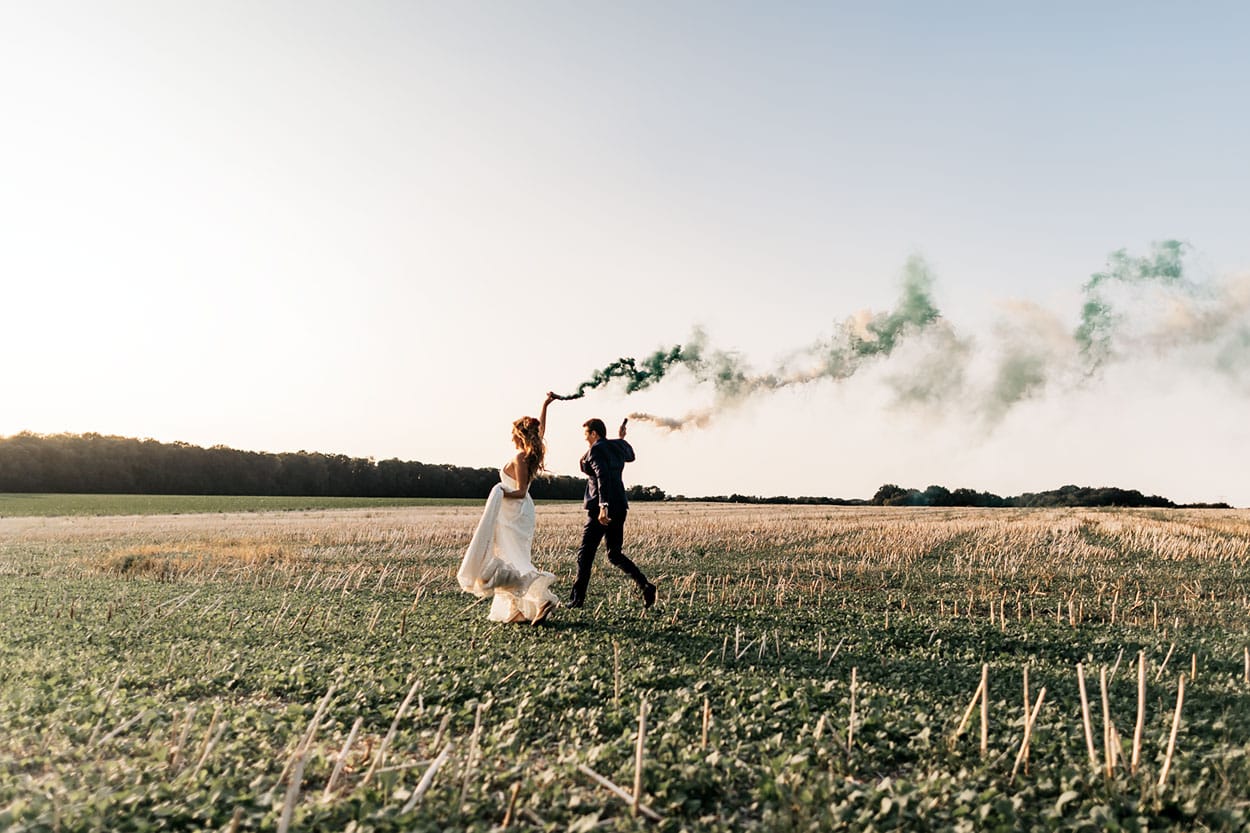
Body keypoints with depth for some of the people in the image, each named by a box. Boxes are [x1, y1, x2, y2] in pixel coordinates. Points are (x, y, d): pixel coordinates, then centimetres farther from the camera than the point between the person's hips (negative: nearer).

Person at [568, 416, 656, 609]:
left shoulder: (595, 450, -10)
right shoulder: (618, 446, 13)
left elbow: (603, 477, -24)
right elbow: (630, 456, 37)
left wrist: (603, 506, -30)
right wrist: (622, 439, 51)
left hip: (601, 509, -8)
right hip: (619, 508, 8)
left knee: (585, 554, 1)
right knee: (614, 554, 15)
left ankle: (577, 598, 4)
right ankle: (645, 585, 0)